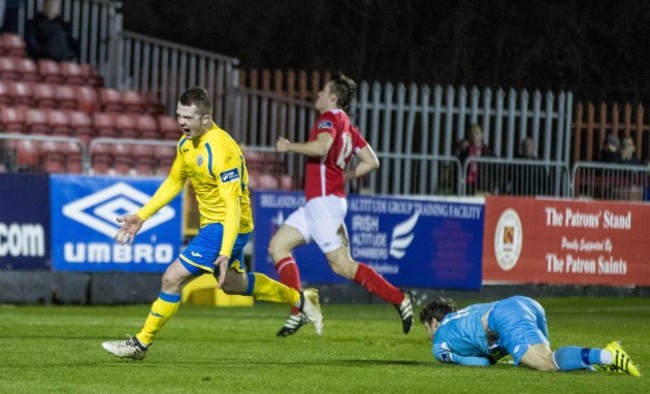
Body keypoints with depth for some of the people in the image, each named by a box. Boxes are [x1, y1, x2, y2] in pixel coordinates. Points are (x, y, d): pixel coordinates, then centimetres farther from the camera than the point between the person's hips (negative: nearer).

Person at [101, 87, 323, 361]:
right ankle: (300, 299, 41)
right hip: (211, 223, 10)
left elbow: (233, 205, -29)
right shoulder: (187, 143, 0)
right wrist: (141, 217, 10)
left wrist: (225, 253, -36)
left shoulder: (221, 151, -28)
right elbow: (173, 183, 15)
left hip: (226, 226, -10)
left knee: (173, 278, -12)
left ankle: (141, 344, -1)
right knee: (232, 283, 26)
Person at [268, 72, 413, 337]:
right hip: (317, 202, 10)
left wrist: (289, 146, -16)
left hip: (325, 201, -10)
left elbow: (320, 147, -29)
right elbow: (372, 162, 17)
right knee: (278, 245, 7)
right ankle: (299, 311, 0)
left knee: (342, 265, -9)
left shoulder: (330, 118, -9)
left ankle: (399, 299, -6)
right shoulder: (347, 126, 17)